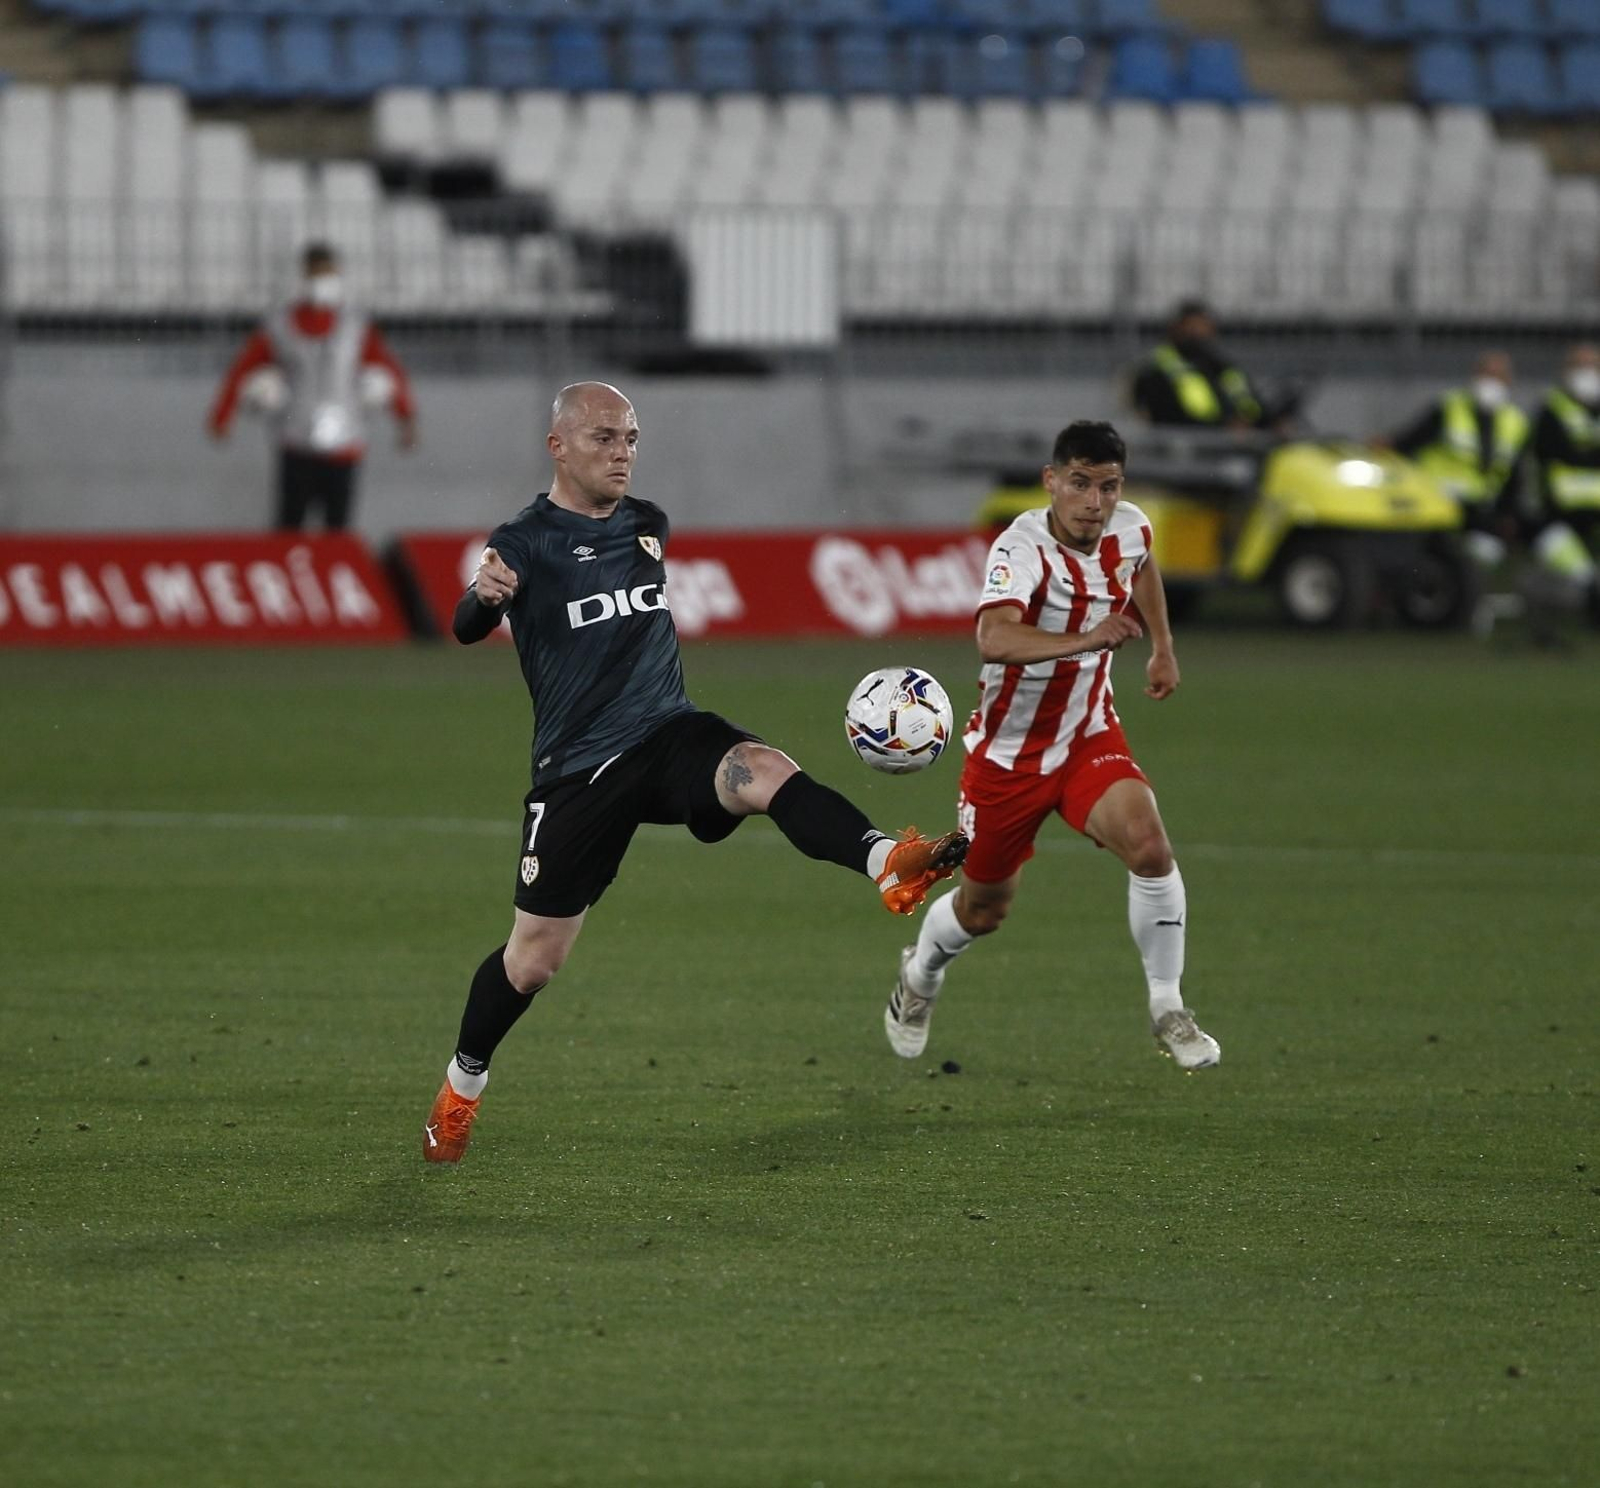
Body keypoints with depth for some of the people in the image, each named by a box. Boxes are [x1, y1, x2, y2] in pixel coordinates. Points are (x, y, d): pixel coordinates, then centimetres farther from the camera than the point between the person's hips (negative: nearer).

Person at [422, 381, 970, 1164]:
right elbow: (468, 630, -28)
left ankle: (888, 864, -57)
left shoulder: (648, 525, 11)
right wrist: (483, 597, -47)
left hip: (670, 737, 3)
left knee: (766, 771, -31)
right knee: (534, 957, 4)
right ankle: (462, 1085, 30)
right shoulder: (524, 541, -8)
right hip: (576, 769, -3)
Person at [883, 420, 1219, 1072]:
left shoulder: (1128, 528, -9)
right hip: (1009, 750, -4)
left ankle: (1168, 1011, -10)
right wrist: (1083, 640, -64)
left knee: (1148, 845, -24)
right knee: (983, 909, 14)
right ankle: (919, 976, 49)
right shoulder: (1023, 549, -29)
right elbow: (994, 638, -51)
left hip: (1090, 737, 4)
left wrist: (1162, 646, 20)